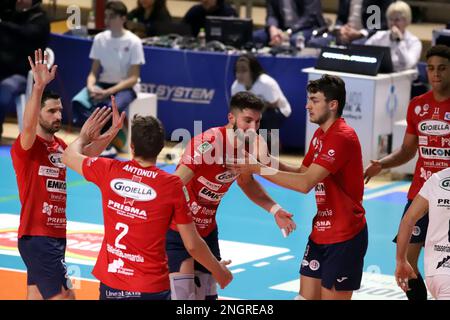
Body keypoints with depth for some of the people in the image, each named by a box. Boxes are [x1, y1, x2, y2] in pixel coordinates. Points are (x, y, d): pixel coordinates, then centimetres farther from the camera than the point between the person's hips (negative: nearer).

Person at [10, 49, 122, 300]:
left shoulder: (59, 146, 12)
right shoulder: (26, 146, -12)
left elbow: (86, 155, 19)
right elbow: (28, 125, -31)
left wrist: (112, 131, 3)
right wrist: (39, 85, -44)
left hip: (56, 235, 8)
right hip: (37, 237, -8)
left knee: (36, 295, 12)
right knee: (64, 296, -11)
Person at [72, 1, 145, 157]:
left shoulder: (133, 42, -10)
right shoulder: (100, 39, 2)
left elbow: (133, 78, -12)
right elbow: (94, 71, 6)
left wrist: (108, 92, -23)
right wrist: (91, 86, -18)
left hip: (125, 87, -4)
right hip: (102, 84, 4)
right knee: (78, 102, -26)